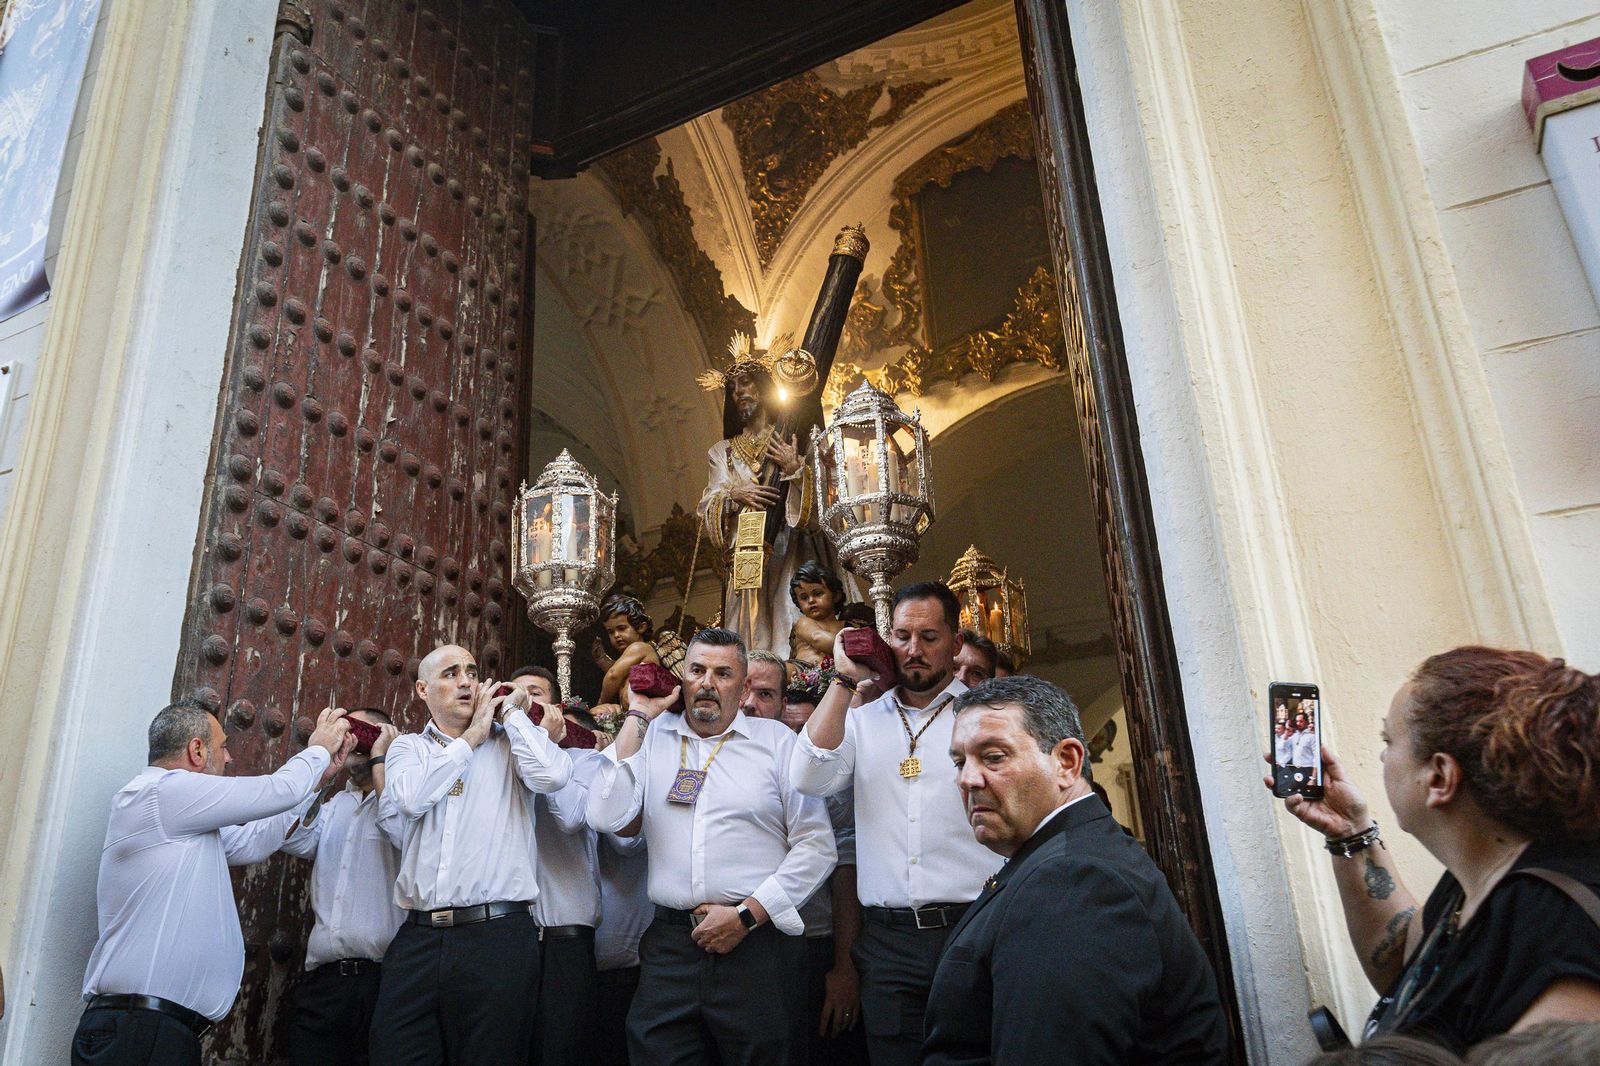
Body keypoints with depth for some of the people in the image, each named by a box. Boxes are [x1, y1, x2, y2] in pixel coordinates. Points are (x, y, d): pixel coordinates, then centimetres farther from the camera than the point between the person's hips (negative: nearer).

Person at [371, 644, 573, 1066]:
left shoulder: (509, 743, 10)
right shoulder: (408, 747, 15)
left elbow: (553, 775, -12)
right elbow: (411, 798, -7)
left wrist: (511, 711, 2)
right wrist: (471, 737, 1)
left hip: (497, 935, -1)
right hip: (419, 936, 2)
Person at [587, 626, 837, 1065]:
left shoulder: (777, 740, 3)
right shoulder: (651, 739, 8)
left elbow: (816, 846, 0)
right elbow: (606, 818, -5)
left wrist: (747, 914, -8)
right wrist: (638, 718, -3)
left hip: (757, 943, -1)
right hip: (670, 945, 2)